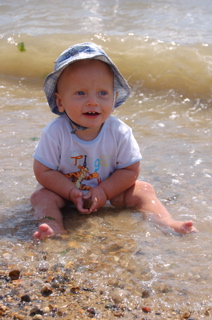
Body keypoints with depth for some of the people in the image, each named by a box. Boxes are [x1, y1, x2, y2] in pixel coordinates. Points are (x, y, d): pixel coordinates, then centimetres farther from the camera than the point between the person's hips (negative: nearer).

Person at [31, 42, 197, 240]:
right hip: (65, 189, -1)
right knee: (41, 196, -25)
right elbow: (43, 171, -18)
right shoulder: (55, 133, -25)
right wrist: (72, 192, -26)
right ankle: (55, 228, -41)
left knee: (142, 190, -15)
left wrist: (103, 191, -23)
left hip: (109, 189, 1)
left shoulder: (119, 132, -20)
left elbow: (130, 170, -12)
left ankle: (166, 223, -14)